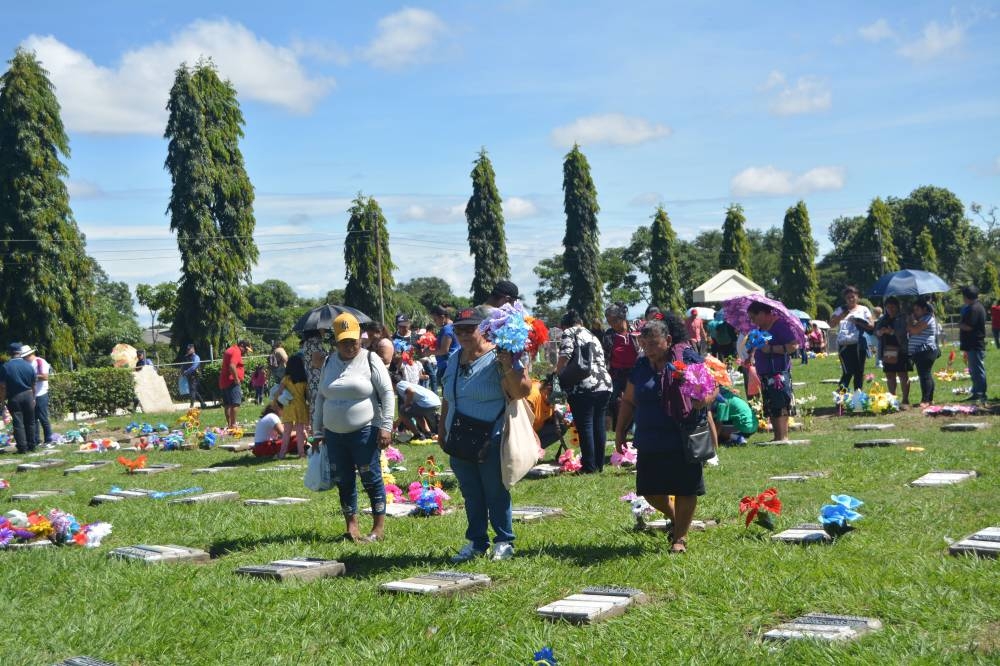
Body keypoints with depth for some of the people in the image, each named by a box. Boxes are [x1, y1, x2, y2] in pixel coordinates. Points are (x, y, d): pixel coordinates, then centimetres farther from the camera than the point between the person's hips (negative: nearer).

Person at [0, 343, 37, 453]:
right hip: (28, 395, 2)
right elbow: (33, 385, 6)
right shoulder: (29, 366, -1)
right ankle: (31, 446, 16)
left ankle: (22, 447, -4)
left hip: (14, 398, -2)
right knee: (30, 422, 12)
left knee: (18, 423, 0)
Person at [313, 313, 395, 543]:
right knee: (343, 481, 9)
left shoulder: (370, 360, -4)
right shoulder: (329, 362, 12)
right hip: (334, 435, 5)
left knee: (371, 479, -1)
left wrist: (386, 426, -13)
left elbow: (387, 393, -7)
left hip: (364, 432, -5)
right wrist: (317, 429, 16)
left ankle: (379, 527, 8)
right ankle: (351, 524, 20)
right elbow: (321, 397, 18)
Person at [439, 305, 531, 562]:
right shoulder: (456, 359, 11)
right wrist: (442, 429, 20)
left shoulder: (496, 358, -12)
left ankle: (504, 542, 15)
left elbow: (521, 392, -21)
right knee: (471, 495, 14)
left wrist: (509, 368, -35)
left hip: (491, 442, -7)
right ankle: (476, 542, 24)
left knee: (496, 493, 3)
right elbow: (447, 398, 20)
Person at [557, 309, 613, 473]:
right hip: (605, 384, 7)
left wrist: (556, 374, 6)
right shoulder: (592, 335, 25)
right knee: (599, 425, 12)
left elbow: (564, 359, -10)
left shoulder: (569, 333, 3)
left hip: (583, 387, -7)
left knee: (585, 426, -2)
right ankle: (600, 463, 18)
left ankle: (590, 466, 0)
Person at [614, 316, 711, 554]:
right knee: (650, 490, 6)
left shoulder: (688, 359, -4)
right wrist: (620, 432, 12)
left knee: (685, 490, 3)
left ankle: (680, 537, 20)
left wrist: (699, 398, -24)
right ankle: (675, 517, 36)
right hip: (650, 442, 4)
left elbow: (711, 390, -2)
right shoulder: (641, 367, 7)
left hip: (684, 440, -4)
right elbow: (628, 402, 16)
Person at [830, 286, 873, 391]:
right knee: (847, 372, -11)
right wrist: (842, 315, -10)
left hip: (859, 345, 1)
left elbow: (870, 326, 3)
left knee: (859, 372, 5)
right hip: (844, 345, -1)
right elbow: (831, 323, 4)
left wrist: (858, 321, -11)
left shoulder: (863, 310, 12)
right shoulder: (841, 310, 14)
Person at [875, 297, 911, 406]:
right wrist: (879, 332, -8)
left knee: (903, 375, -5)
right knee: (890, 376, 9)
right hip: (886, 351, 6)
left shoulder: (902, 318, -1)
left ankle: (905, 400, -2)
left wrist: (892, 331, -26)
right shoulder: (882, 319, 17)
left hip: (900, 351, -5)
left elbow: (904, 332, -14)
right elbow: (876, 332, 14)